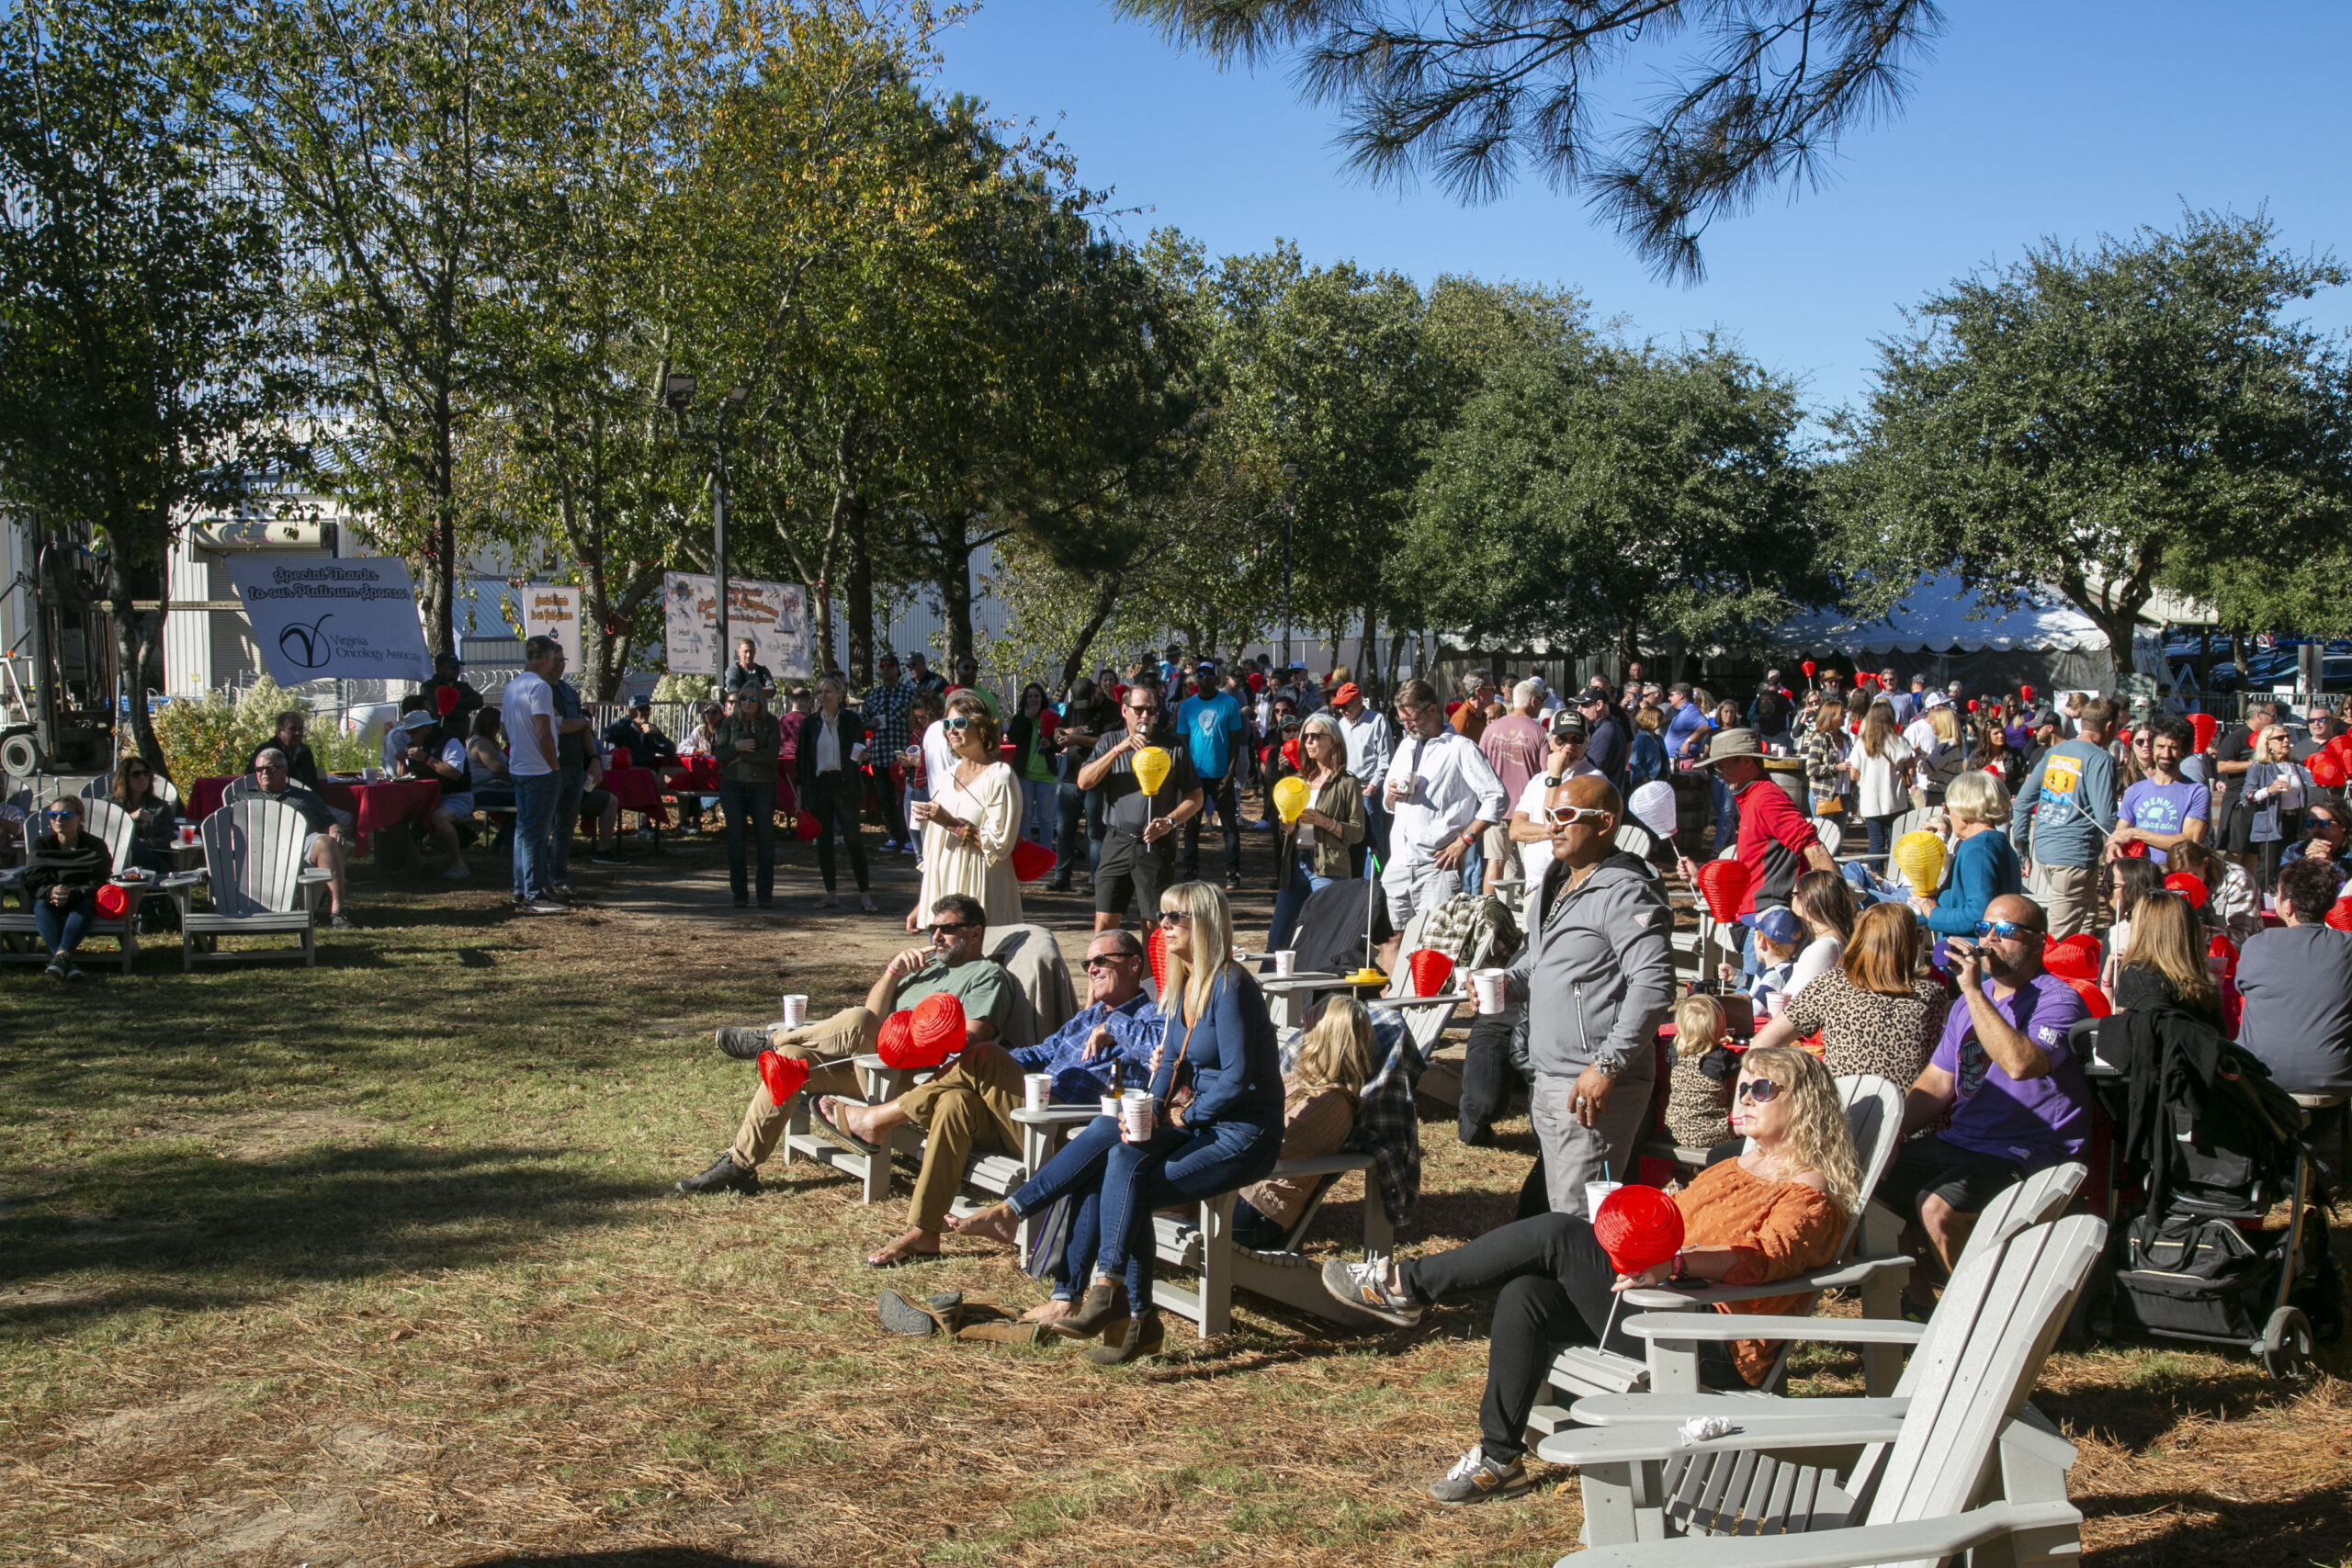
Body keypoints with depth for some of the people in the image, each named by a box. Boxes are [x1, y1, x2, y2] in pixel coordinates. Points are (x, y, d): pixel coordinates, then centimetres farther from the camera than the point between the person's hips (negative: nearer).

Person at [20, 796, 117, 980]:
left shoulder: (95, 845, 0)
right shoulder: (41, 844, 7)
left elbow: (97, 883, -13)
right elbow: (33, 882, -8)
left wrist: (71, 894, -34)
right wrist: (50, 892, -33)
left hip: (81, 901, -2)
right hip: (49, 902, 2)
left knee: (86, 904, -35)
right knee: (41, 903, -32)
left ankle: (61, 955, -55)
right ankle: (66, 962, -51)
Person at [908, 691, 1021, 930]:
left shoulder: (999, 776, -6)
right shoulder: (946, 778, 14)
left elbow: (1000, 846, -12)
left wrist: (953, 824, -14)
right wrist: (922, 904, 16)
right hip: (941, 896, 6)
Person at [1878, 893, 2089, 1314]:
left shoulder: (2057, 1000, -10)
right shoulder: (1971, 1001, 16)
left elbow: (2020, 1063, -31)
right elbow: (1935, 1085, 17)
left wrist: (1973, 991, -26)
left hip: (2027, 1151, -8)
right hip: (1960, 1139, 8)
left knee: (1936, 1206, -29)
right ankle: (1916, 1300, 12)